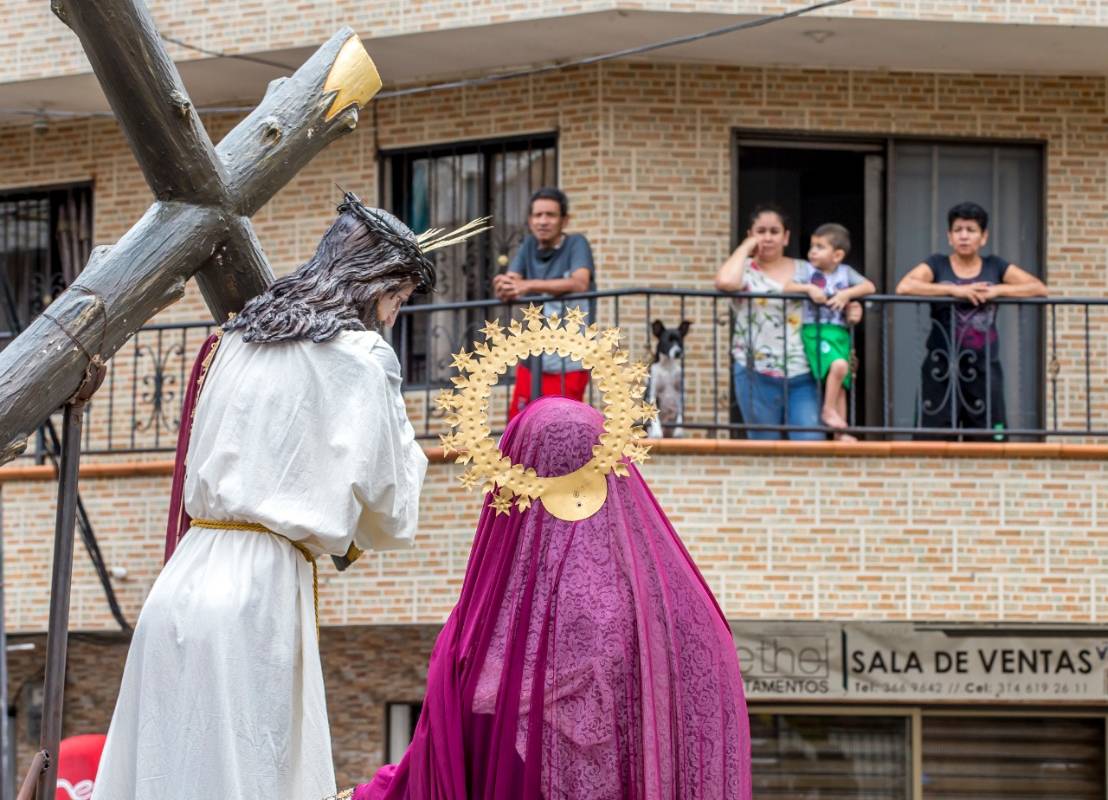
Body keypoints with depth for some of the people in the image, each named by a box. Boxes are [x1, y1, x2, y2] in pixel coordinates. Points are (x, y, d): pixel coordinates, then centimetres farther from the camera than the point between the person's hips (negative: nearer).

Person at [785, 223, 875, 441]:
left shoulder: (845, 272, 10)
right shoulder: (807, 270, 6)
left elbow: (870, 287, 1)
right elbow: (787, 287, -4)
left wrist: (846, 294, -13)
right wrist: (809, 288, -19)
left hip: (840, 332, 4)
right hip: (815, 331, -4)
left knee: (841, 385, 6)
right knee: (839, 365, -28)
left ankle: (840, 432, 12)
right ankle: (828, 410, -12)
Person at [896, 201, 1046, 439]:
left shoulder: (995, 266, 10)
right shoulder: (937, 265, 5)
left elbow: (1039, 288, 1)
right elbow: (904, 287, -13)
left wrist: (997, 290, -13)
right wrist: (954, 289, -17)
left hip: (983, 367, 2)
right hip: (942, 368, -2)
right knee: (934, 442, -6)